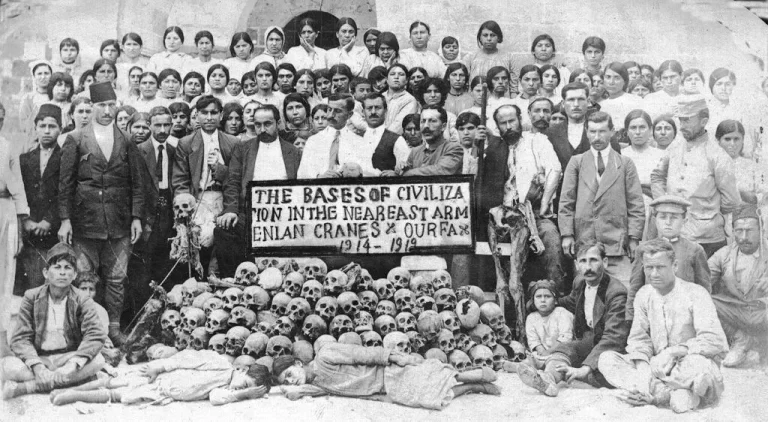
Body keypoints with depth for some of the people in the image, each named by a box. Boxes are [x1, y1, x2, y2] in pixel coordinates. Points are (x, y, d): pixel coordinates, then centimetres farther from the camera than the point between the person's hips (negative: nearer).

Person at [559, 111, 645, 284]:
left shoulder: (625, 164, 11)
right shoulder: (576, 162, 12)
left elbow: (636, 205, 8)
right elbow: (566, 202, 8)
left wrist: (634, 237, -1)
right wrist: (567, 234, -1)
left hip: (617, 243, 0)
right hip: (584, 241, 1)